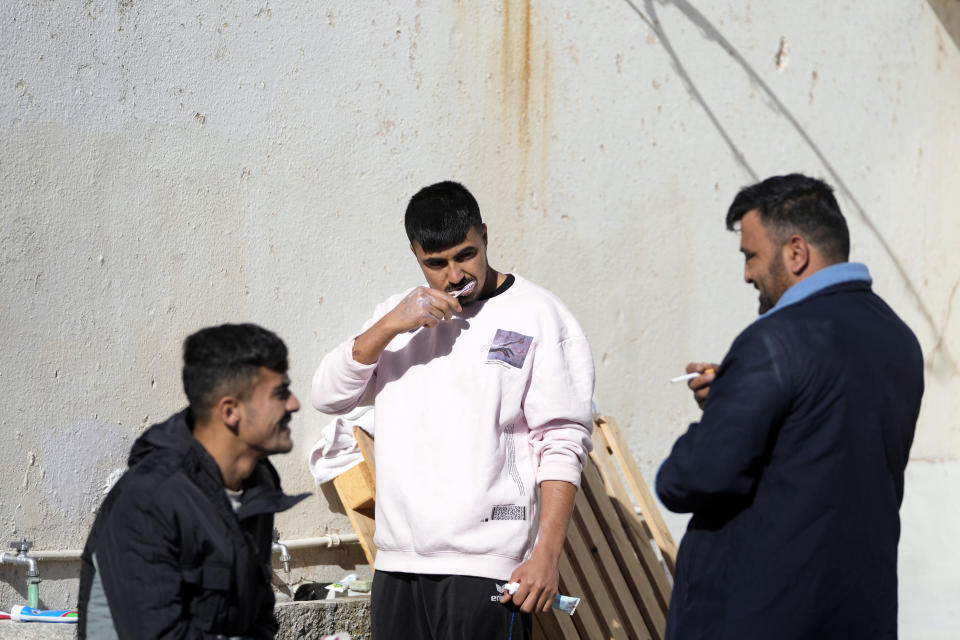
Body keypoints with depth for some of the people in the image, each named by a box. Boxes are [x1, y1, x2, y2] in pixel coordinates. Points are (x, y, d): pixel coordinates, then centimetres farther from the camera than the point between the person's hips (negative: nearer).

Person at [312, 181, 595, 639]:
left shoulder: (536, 315, 0)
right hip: (397, 561, 5)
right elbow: (327, 395, 7)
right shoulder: (400, 314, 18)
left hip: (484, 564, -5)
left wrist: (546, 555, -14)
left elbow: (563, 444, -6)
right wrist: (390, 326, -7)